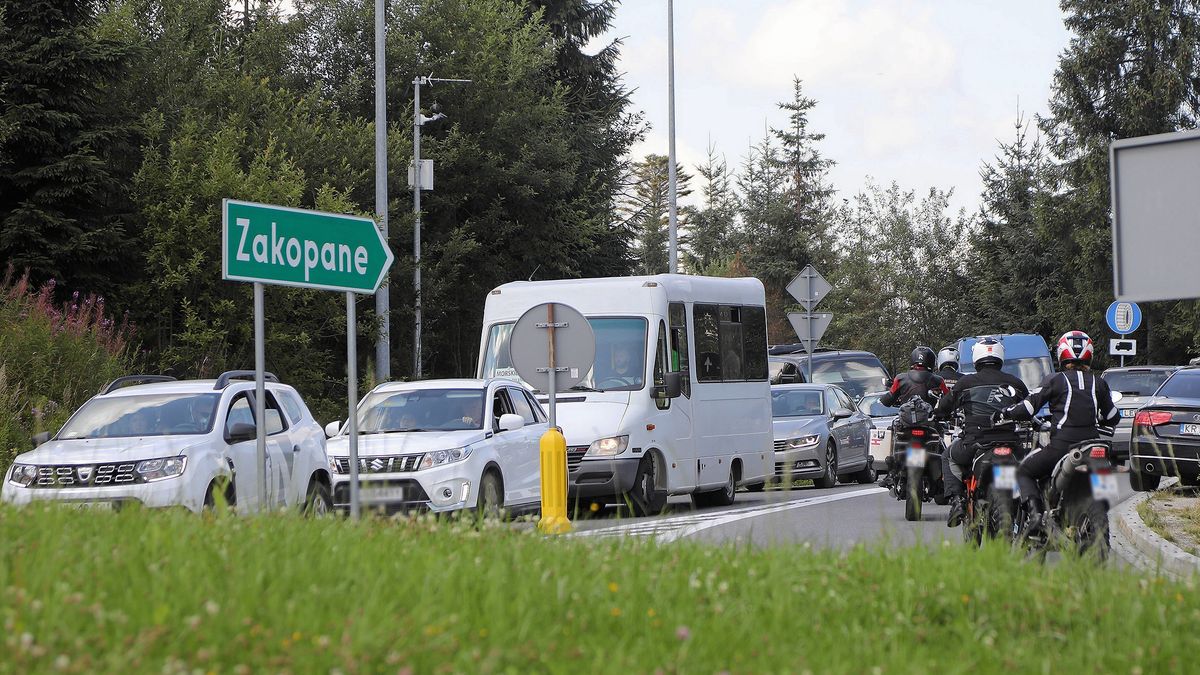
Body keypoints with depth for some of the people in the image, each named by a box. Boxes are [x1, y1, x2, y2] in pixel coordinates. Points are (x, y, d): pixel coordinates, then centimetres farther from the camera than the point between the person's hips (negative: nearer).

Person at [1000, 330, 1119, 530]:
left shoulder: (1055, 380, -2)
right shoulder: (1099, 383, 11)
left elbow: (1030, 407, -4)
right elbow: (1112, 418, 18)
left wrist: (1005, 413, 13)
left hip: (1061, 446, -4)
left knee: (1024, 472, 11)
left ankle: (1035, 512, -12)